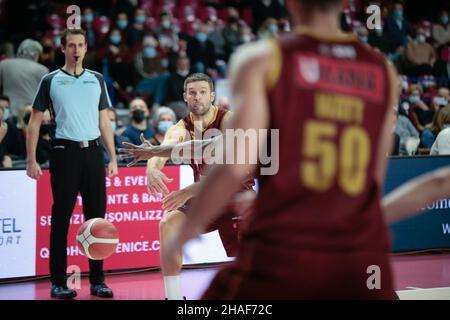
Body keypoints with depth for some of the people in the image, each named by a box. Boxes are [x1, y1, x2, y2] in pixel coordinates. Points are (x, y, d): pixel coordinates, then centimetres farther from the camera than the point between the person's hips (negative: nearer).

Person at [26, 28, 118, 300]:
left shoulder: (97, 80, 11)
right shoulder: (51, 81, 3)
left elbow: (104, 121, 14)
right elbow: (35, 122, 3)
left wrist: (113, 158, 7)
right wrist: (31, 160, -4)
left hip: (92, 152, 3)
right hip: (65, 152, -3)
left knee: (97, 216, 3)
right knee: (61, 217, -1)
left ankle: (97, 281, 11)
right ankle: (58, 283, 5)